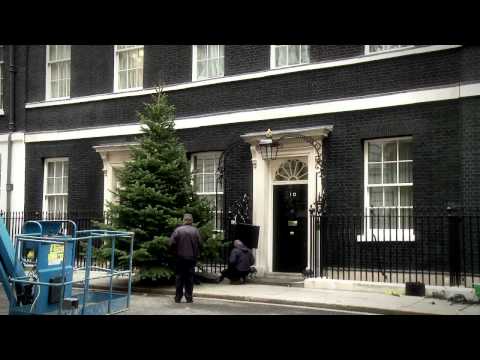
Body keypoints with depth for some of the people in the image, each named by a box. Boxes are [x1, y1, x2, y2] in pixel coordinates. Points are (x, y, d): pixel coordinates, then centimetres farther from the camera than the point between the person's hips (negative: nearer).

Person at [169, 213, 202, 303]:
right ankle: (189, 297, 5)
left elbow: (172, 243, -10)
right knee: (190, 278, 6)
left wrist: (175, 252, 7)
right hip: (191, 257, 0)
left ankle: (178, 297, 8)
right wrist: (196, 253, 9)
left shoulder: (178, 230, -6)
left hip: (180, 257, 0)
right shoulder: (195, 230, -3)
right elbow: (200, 243, -5)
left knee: (179, 277, 7)